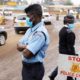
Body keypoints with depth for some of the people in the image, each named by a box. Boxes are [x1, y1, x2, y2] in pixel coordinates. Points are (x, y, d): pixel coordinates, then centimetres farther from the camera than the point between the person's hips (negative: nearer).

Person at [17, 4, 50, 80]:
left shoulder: (40, 33, -23)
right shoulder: (30, 30, 6)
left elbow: (26, 54, -26)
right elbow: (18, 46, 5)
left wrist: (23, 48, -5)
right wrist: (26, 46, -14)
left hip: (34, 68, -8)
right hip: (26, 66, 8)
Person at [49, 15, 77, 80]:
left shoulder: (62, 30, 4)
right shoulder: (70, 33, -23)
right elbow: (70, 46, -23)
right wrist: (73, 55, -16)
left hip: (62, 51, 9)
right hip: (68, 52, -9)